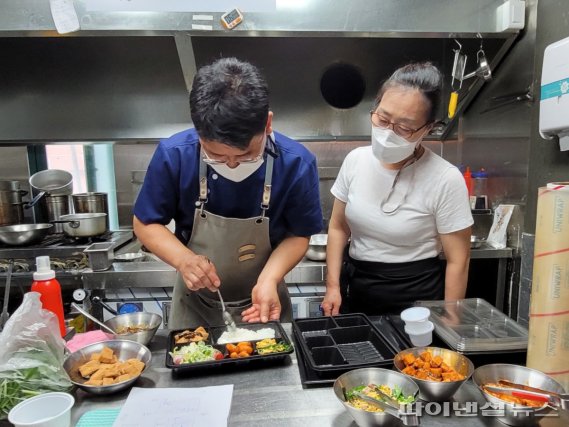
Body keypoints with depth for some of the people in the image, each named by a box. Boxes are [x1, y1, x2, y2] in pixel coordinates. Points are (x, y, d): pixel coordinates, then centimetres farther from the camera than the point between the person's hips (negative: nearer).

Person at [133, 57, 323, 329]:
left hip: (262, 301, 0)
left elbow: (298, 234, -11)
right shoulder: (173, 156, -22)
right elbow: (145, 223, -9)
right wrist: (183, 259, -27)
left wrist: (269, 279, -28)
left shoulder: (296, 164, -24)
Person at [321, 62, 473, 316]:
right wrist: (332, 285, -2)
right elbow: (339, 228, 3)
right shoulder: (356, 161, -6)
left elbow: (457, 261, -11)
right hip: (355, 290, 4)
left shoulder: (445, 179, -18)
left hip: (416, 298, -4)